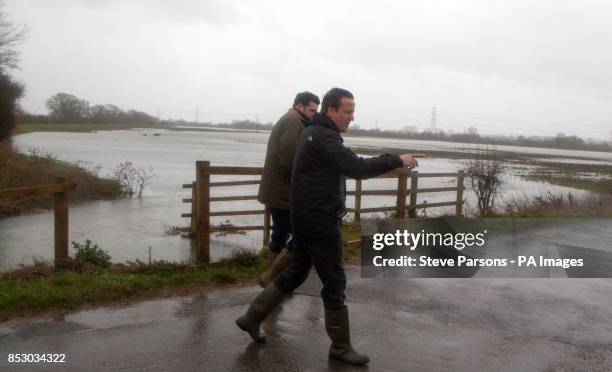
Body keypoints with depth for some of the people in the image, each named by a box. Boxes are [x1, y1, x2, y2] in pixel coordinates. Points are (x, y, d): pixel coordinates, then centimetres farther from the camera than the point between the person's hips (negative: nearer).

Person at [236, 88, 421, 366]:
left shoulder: (313, 133, 14)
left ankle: (252, 318, 26)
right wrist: (397, 160, -20)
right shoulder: (324, 137, -19)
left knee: (295, 273, 19)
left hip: (305, 219, 10)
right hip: (319, 222, -10)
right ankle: (340, 347, 13)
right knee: (335, 283, 0)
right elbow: (357, 168, -27)